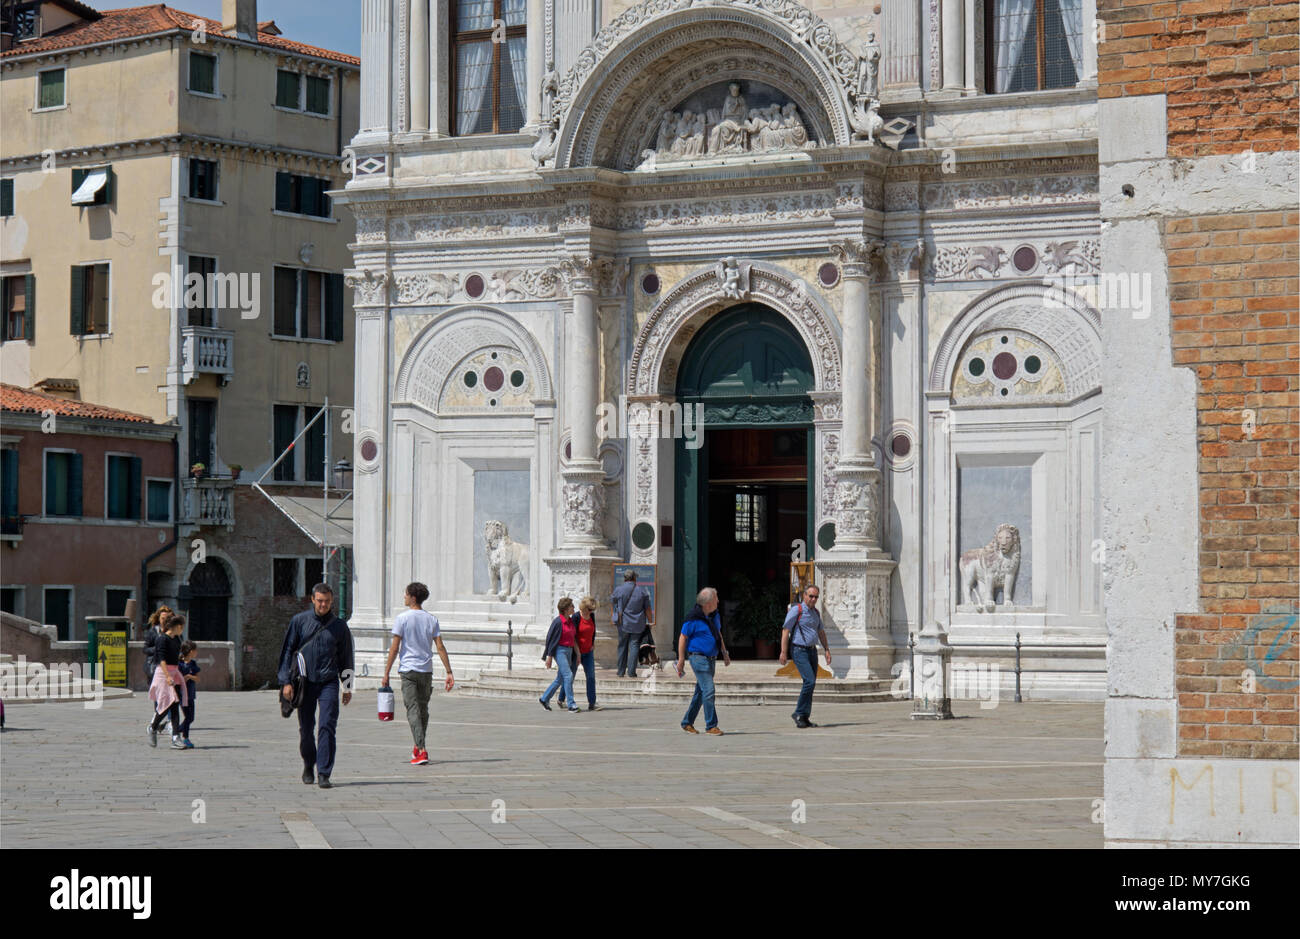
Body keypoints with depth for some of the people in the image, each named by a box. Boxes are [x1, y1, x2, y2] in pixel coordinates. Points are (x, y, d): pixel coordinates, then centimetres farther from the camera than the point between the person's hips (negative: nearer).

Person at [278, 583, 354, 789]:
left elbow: (345, 657, 14)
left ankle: (324, 774, -14)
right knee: (306, 728, 8)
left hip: (329, 682, 0)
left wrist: (348, 687, 13)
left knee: (327, 726, -13)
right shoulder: (299, 621, 3)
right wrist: (286, 681, -6)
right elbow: (287, 651, 3)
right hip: (305, 681, 1)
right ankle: (308, 766, 32)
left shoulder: (339, 626, 6)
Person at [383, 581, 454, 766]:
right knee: (423, 710, 16)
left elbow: (394, 648, -7)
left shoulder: (403, 618, -6)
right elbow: (440, 647, 2)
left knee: (413, 710, -6)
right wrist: (449, 672, 3)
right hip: (427, 670, 4)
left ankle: (421, 751, -18)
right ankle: (418, 748, 30)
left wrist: (386, 673, -1)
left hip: (408, 669, -4)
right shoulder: (432, 619, 6)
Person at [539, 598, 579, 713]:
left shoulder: (572, 621, 10)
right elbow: (551, 638, -10)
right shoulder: (558, 622, -12)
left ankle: (544, 699, 26)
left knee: (560, 678, 12)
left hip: (569, 651, 8)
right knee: (568, 675, -15)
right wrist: (549, 656, -11)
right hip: (560, 650, -8)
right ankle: (571, 705, -13)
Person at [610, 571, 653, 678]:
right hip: (638, 625, 0)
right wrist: (651, 622, 14)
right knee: (634, 646, 2)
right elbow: (648, 609, 3)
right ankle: (631, 672, -5)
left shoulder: (619, 590, -3)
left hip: (623, 623, 0)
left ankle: (621, 672, 14)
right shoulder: (642, 591, -1)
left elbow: (611, 602, 14)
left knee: (622, 647, 10)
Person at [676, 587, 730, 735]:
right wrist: (681, 660, -10)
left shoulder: (715, 615, 10)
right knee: (708, 691, -14)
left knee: (700, 692, 12)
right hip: (698, 658, -8)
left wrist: (724, 653, 20)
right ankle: (711, 726, -9)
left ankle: (687, 723, 22)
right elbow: (683, 638, -9)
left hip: (711, 659, 8)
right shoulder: (693, 618, -14)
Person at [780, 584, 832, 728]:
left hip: (812, 651, 8)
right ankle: (799, 713, -8)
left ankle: (804, 718, 10)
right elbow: (785, 630, -11)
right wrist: (783, 652, -17)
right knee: (809, 681, -18)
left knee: (811, 683, 5)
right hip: (799, 651, -8)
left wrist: (827, 649, 17)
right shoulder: (796, 610, -9)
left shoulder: (815, 612, 14)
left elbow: (821, 632, 25)